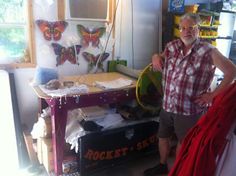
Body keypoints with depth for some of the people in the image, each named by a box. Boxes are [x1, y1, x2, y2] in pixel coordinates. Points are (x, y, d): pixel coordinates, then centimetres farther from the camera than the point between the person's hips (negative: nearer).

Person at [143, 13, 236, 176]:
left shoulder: (208, 51, -13)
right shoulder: (172, 46, 3)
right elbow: (161, 61, 21)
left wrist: (213, 94, -12)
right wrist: (156, 56, -4)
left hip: (189, 109, -5)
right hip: (167, 105, 5)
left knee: (183, 142, 14)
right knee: (162, 137, 21)